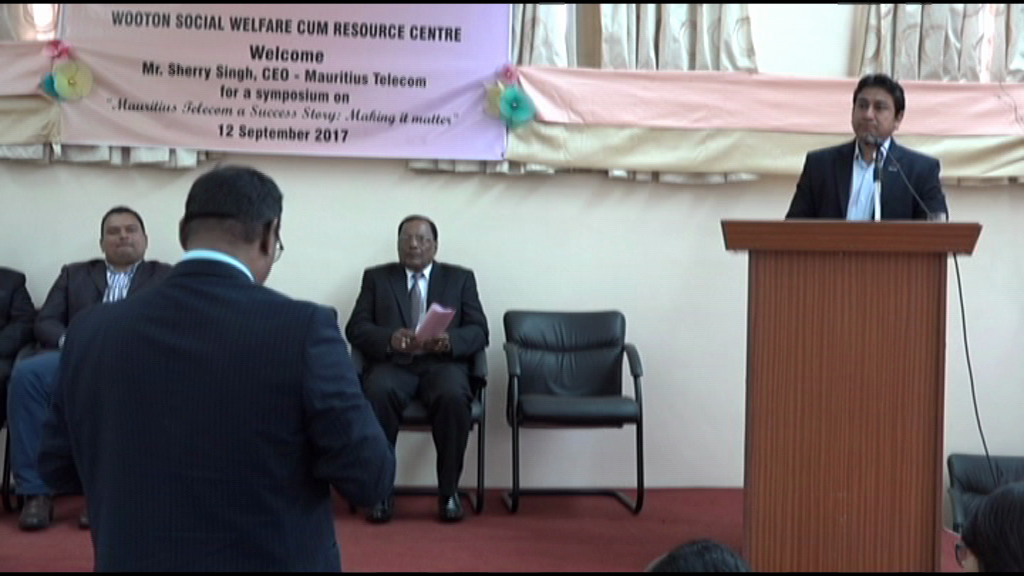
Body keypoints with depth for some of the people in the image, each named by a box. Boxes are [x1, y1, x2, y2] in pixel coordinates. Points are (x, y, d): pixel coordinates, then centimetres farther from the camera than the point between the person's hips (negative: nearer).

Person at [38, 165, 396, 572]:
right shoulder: (303, 327, -20)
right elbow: (370, 478, -16)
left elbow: (57, 468, 4)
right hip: (274, 559, -2)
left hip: (133, 559, 3)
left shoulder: (92, 332, -8)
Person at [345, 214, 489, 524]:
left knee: (454, 397, -34)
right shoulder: (376, 277, 16)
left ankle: (448, 490, -18)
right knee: (377, 394, -34)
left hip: (442, 362, 0)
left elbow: (478, 332, 6)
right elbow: (356, 328, 5)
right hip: (392, 362, 0)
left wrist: (448, 341, -16)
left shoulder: (460, 278, 16)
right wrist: (389, 338, -17)